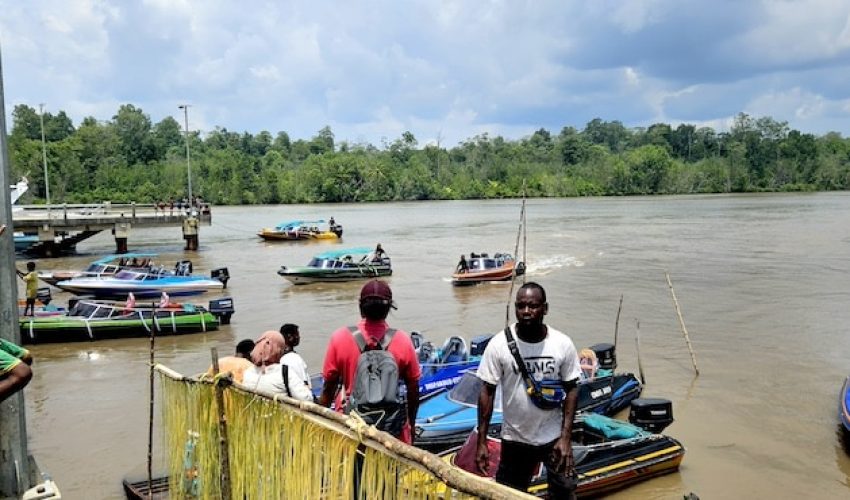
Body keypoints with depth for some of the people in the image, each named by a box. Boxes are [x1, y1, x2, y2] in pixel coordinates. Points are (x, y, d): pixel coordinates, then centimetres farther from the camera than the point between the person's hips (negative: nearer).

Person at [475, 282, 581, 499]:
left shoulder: (563, 344, -11)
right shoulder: (499, 344, -15)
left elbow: (571, 390, -2)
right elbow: (487, 392, -8)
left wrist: (566, 437, -7)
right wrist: (481, 441, -8)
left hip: (554, 437, 1)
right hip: (515, 439, 0)